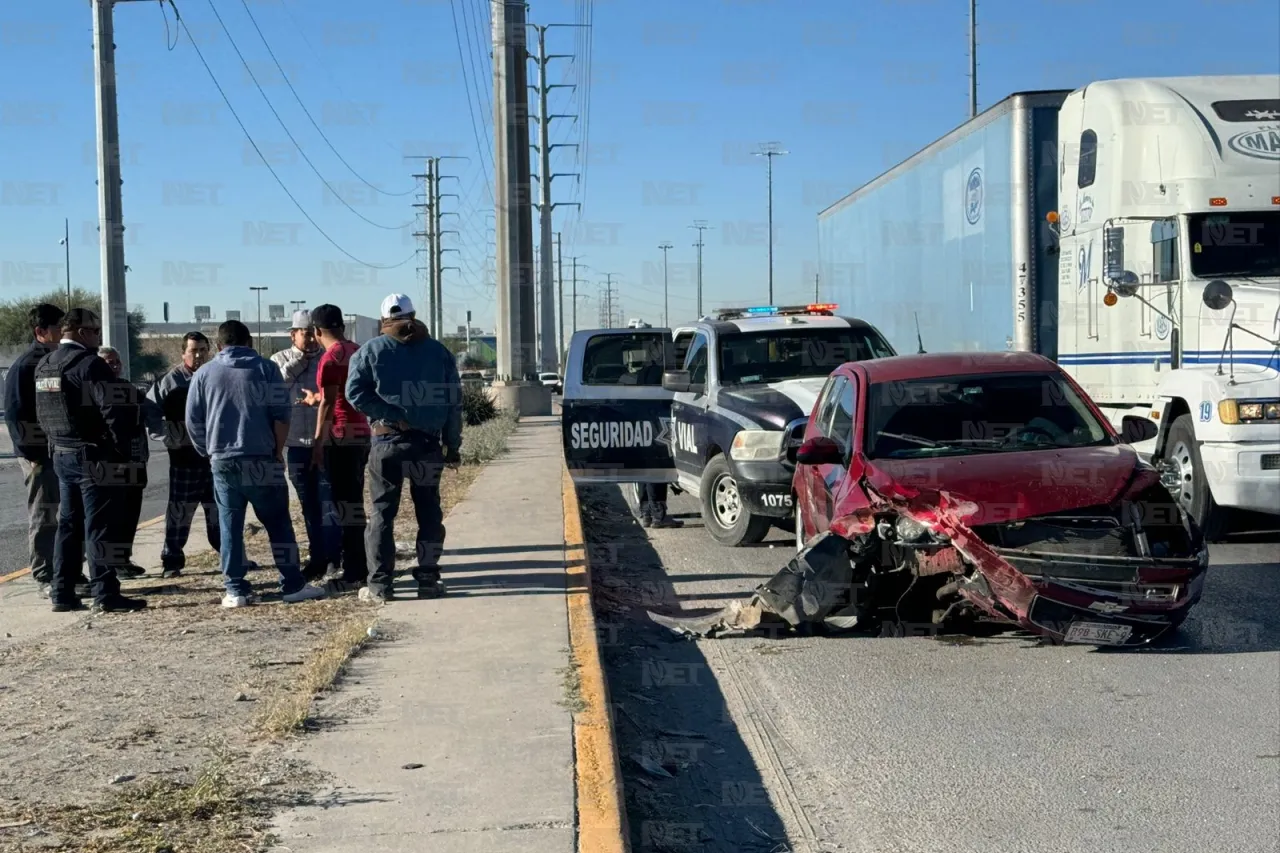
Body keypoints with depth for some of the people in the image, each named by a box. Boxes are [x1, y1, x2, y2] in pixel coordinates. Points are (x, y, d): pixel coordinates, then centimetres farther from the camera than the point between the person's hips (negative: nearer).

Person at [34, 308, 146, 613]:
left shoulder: (43, 366, 12)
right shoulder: (90, 364, -15)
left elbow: (42, 413, 16)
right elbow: (115, 412, -20)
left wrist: (58, 442, 17)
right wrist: (124, 450, -12)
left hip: (62, 456, 8)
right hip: (95, 459, -8)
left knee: (68, 525, 14)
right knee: (100, 527, -5)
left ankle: (62, 593, 16)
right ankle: (105, 594, -3)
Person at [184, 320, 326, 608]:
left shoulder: (204, 374, 7)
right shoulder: (266, 368, 2)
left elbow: (193, 421, 7)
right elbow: (281, 415, -4)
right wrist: (278, 451, 7)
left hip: (222, 462, 2)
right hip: (261, 460, -1)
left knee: (230, 527, 6)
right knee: (278, 523, 5)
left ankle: (236, 590, 5)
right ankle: (293, 585, 6)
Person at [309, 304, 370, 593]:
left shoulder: (331, 357, -13)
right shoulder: (357, 352, 12)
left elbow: (328, 402, -16)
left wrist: (318, 442, -14)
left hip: (341, 436, -9)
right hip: (361, 433, 9)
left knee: (346, 505, -6)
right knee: (353, 503, 14)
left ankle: (353, 574, -4)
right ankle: (359, 569, 20)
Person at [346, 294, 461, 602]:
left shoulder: (371, 351, 2)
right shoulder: (438, 351, 7)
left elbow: (355, 392, -10)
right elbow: (454, 400, 5)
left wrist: (391, 413, -10)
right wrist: (452, 444, 8)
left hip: (387, 441, -1)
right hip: (428, 443, 2)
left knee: (382, 512, 4)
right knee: (429, 512, 11)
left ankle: (379, 585, 3)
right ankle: (428, 580, 11)